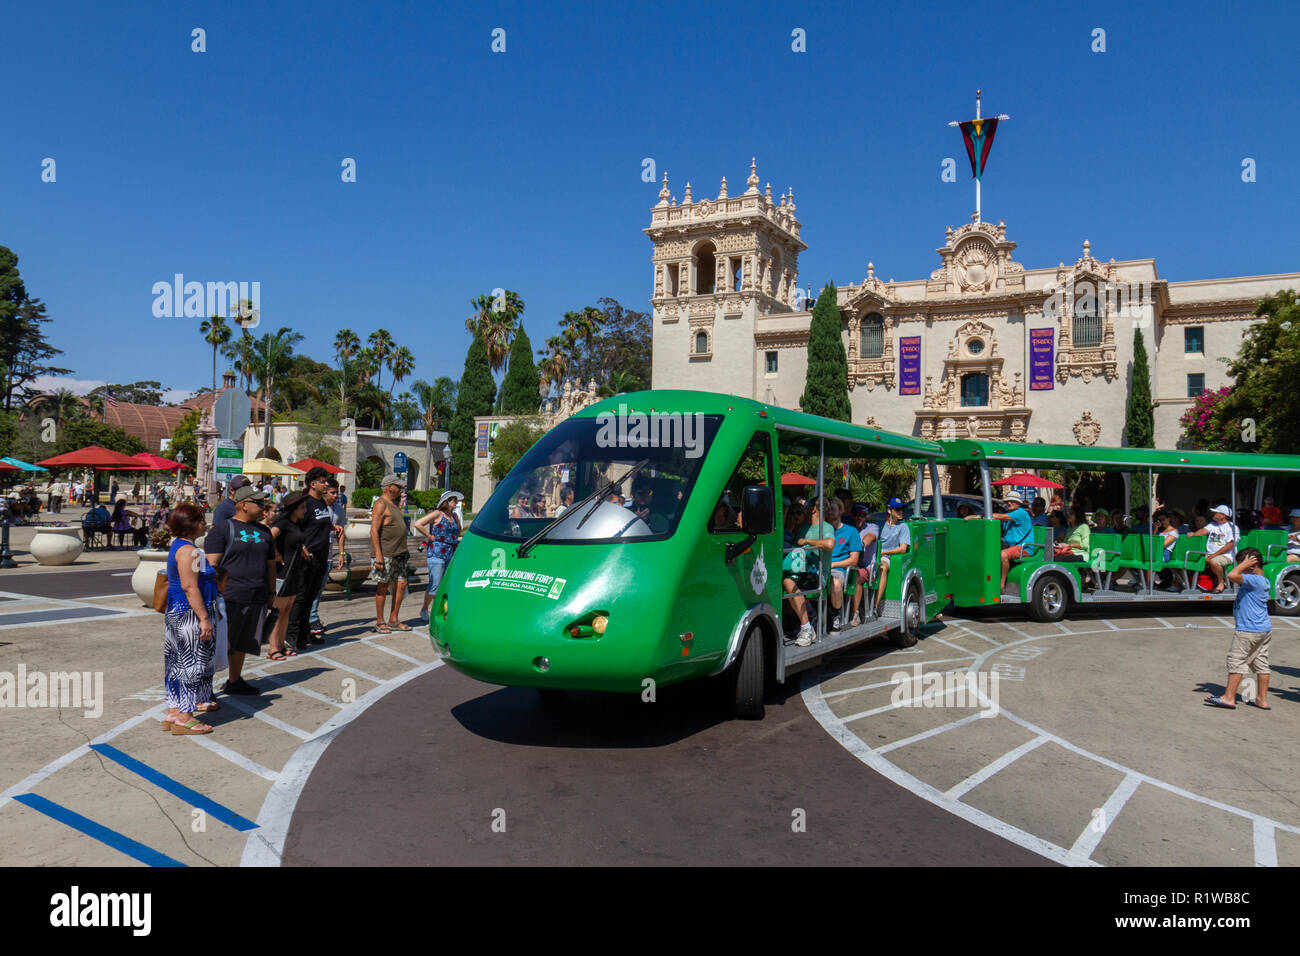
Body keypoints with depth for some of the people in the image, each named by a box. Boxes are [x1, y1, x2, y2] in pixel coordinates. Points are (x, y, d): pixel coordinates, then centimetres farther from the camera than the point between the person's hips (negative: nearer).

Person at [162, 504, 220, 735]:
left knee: (178, 662, 14)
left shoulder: (178, 546, 16)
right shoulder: (188, 550, -17)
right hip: (190, 614, -11)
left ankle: (174, 712, 21)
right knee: (192, 663, -6)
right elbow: (189, 586, -23)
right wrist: (204, 618, -24)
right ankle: (184, 718, -2)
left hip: (177, 612, 11)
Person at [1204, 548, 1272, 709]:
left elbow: (1232, 575, -32)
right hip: (1265, 629, 10)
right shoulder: (1264, 581, 11)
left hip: (1248, 630, -10)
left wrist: (1244, 564, -19)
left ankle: (1229, 697, 2)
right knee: (1261, 663, 12)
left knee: (1236, 661, -2)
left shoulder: (1254, 580, -20)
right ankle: (1262, 699, 18)